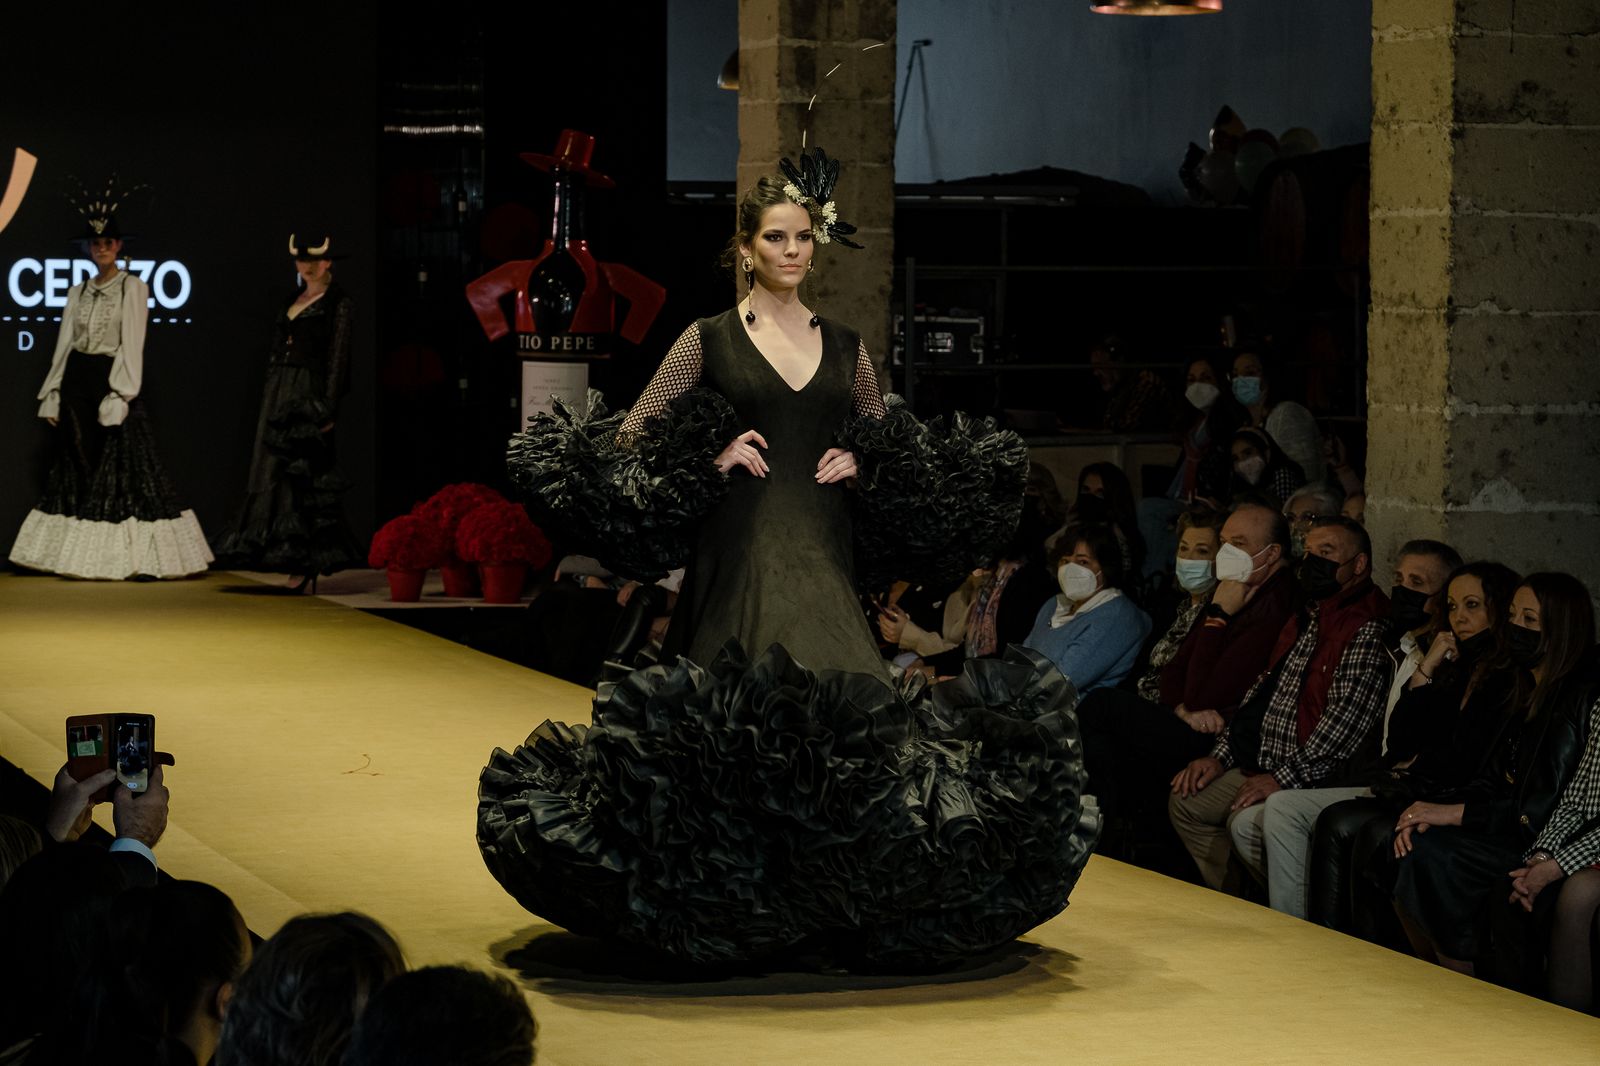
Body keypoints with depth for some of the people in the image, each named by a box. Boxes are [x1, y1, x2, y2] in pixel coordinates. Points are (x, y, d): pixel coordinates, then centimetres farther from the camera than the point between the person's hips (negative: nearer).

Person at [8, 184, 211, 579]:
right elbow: (64, 343, 14)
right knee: (79, 465, 4)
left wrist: (119, 395, -16)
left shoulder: (133, 288, -1)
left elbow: (132, 344, -8)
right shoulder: (78, 292, 13)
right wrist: (52, 393, 7)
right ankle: (80, 555, 7)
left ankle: (126, 556, -5)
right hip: (76, 380, 5)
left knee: (121, 467, -6)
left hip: (111, 378, -5)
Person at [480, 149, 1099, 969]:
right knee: (739, 718, -14)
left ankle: (838, 896, -2)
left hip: (824, 556, 3)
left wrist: (858, 465, 4)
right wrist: (711, 461, -7)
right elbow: (629, 442, 6)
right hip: (741, 556, -3)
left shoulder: (844, 347, 14)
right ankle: (736, 901, -4)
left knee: (841, 701, -11)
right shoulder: (709, 341, 5)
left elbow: (891, 449, 25)